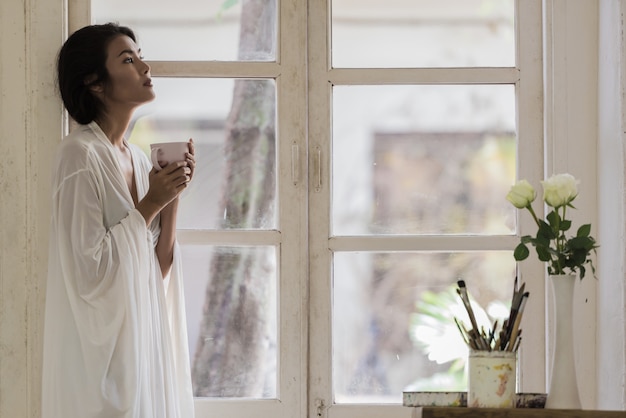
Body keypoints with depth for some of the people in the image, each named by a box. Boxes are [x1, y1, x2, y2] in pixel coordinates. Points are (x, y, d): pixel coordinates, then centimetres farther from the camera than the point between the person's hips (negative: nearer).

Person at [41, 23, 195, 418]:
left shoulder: (138, 158, 9)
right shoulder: (80, 155, -14)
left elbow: (158, 268, 8)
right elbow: (88, 268, -20)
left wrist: (173, 196, -3)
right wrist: (150, 203, -14)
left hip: (144, 333, 8)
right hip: (102, 344, -8)